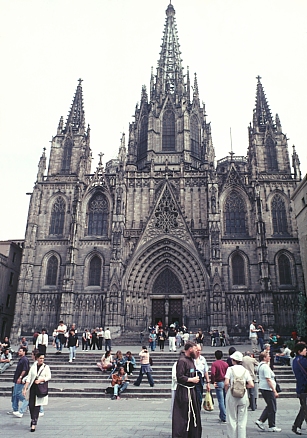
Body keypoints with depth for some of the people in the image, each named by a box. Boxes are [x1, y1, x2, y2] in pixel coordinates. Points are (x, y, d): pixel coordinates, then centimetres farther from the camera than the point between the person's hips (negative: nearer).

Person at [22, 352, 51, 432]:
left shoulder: (46, 367, 2)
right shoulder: (33, 367, 7)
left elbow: (49, 377, -3)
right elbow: (28, 378, 5)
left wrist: (40, 380, -15)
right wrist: (25, 389, -2)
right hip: (32, 388, 2)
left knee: (37, 406, -3)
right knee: (31, 405, 3)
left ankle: (34, 424, 3)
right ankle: (33, 419, 27)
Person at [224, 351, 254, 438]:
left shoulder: (230, 369, -7)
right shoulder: (245, 370, 2)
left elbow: (226, 383, -16)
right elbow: (251, 385, -5)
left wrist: (226, 391, 2)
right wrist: (244, 386, 13)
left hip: (232, 395, -3)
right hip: (243, 396, 3)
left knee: (232, 419, 9)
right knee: (242, 420, 13)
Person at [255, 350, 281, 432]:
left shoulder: (260, 365, 13)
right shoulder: (265, 366, -19)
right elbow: (268, 380, -22)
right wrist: (275, 391, -20)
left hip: (262, 388, 10)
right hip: (267, 389, -10)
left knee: (269, 406, 18)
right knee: (272, 408, 2)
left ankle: (260, 421, 15)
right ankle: (272, 427, 12)